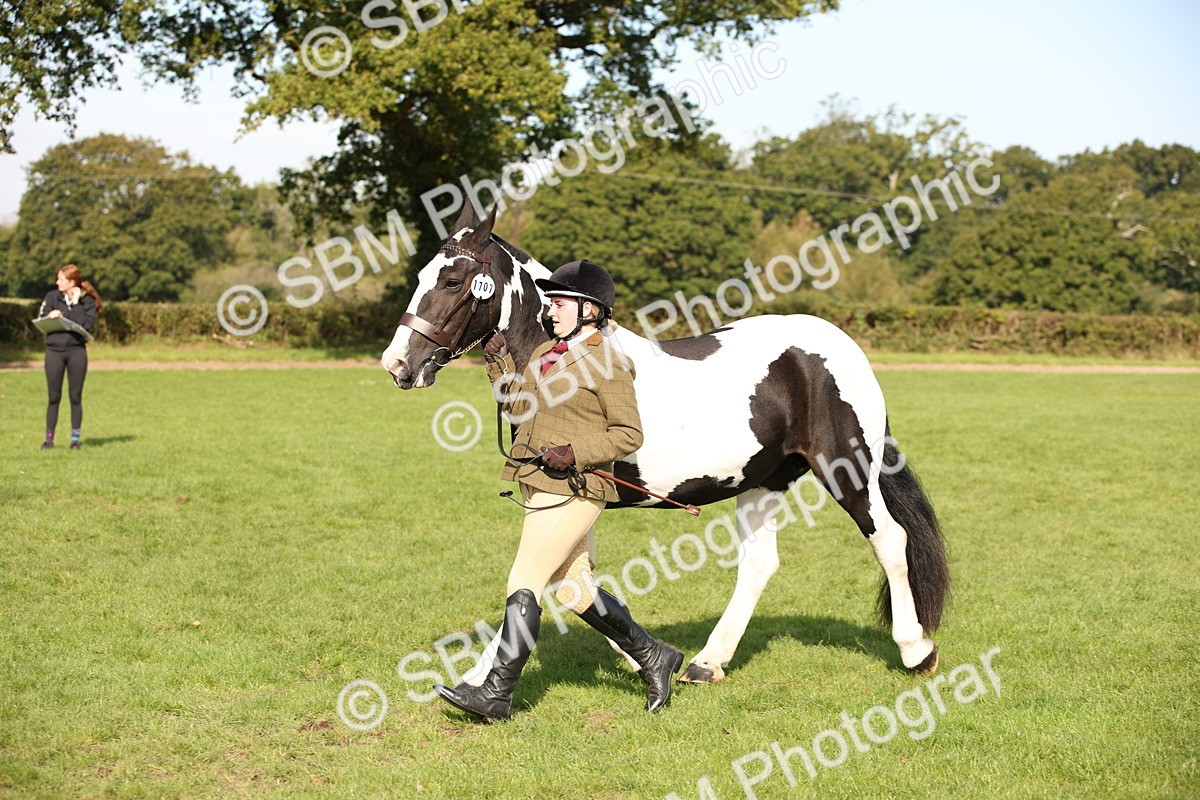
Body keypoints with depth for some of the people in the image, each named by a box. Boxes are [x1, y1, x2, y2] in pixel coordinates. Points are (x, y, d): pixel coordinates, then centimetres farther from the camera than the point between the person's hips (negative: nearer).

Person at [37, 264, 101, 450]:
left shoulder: (88, 301, 1)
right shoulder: (52, 296, 5)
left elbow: (86, 325, -12)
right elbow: (40, 321, 2)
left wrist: (74, 304, -11)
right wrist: (51, 317, -18)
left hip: (77, 351, -1)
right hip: (54, 351, 1)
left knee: (76, 396, 3)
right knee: (54, 397, 4)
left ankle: (75, 439, 11)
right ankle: (49, 439, 11)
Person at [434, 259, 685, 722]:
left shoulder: (607, 363, -11)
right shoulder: (546, 353, 14)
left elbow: (629, 435, -12)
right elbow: (521, 408, 21)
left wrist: (576, 453, -22)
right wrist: (499, 362, 9)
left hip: (572, 491, -9)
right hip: (540, 488, 9)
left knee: (524, 585, -10)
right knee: (576, 589, 14)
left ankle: (495, 694, -5)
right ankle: (654, 657, 29)